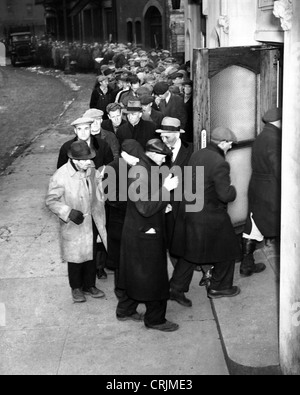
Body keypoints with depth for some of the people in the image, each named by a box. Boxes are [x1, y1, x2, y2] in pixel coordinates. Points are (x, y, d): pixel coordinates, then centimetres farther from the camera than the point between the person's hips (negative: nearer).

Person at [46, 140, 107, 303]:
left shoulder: (91, 170, -8)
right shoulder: (60, 176, -23)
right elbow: (51, 201, -14)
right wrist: (68, 212, -24)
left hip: (91, 221, 5)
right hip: (74, 224, -4)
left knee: (91, 254, 17)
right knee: (75, 256, 10)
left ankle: (89, 285, 36)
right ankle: (76, 288, 31)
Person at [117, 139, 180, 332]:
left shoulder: (149, 169, 9)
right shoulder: (139, 173, -23)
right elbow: (146, 207, -27)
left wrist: (163, 205, 7)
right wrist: (166, 188, -25)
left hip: (148, 231, 10)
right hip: (144, 235, -10)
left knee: (136, 274, 20)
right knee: (153, 276, 2)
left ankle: (126, 310, 33)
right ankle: (155, 319, 16)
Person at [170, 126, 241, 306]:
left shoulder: (197, 155, 3)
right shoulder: (220, 164, -22)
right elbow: (225, 195, -22)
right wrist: (233, 190, -2)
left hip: (188, 211, 8)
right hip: (210, 217, -7)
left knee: (190, 252, 17)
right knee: (227, 249, 15)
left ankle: (177, 289, 19)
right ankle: (218, 287, 28)